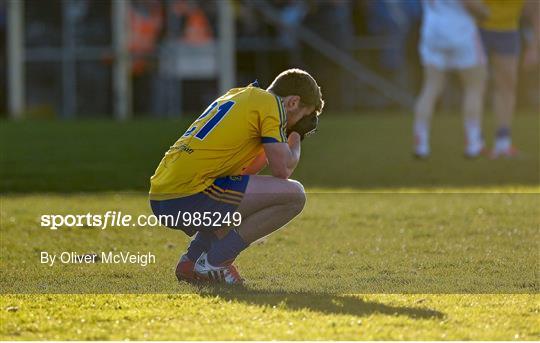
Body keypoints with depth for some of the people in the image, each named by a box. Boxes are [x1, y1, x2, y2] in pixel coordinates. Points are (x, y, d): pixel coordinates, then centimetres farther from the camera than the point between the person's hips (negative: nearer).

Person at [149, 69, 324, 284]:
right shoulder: (270, 103, 0)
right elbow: (282, 170, -6)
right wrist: (295, 141, 14)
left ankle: (191, 260, 16)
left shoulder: (235, 95, 26)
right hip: (188, 198, -10)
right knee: (294, 195, -8)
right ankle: (214, 262, -9)